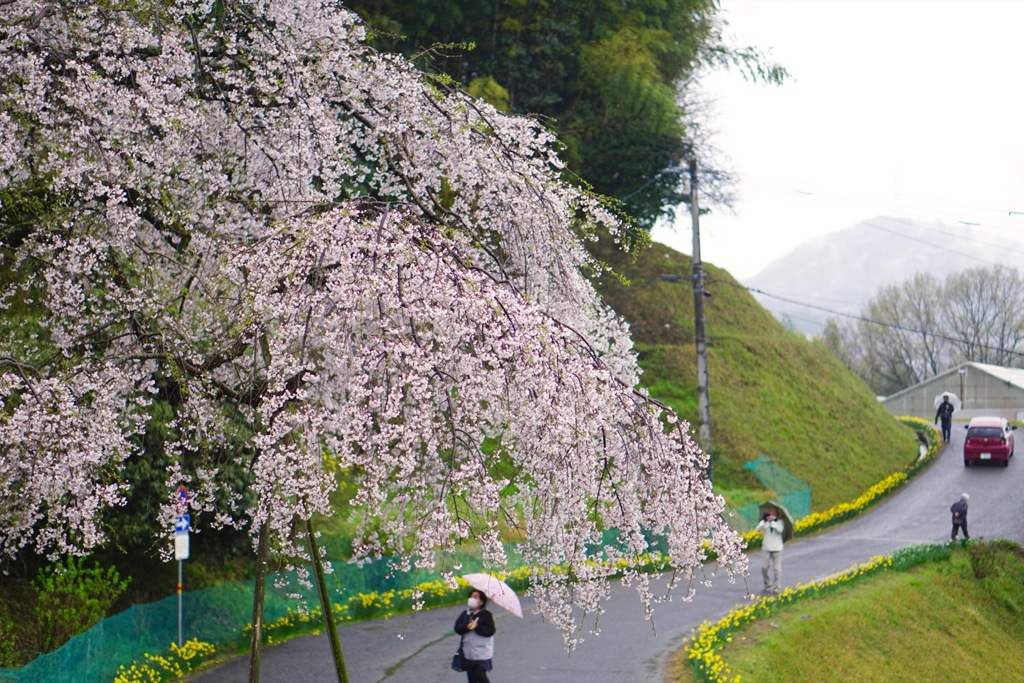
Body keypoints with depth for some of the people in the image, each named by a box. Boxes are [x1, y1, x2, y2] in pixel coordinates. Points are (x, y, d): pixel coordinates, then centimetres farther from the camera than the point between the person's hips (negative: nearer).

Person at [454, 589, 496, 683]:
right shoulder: (465, 614, 7)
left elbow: (490, 631, -16)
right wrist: (467, 627, -24)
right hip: (468, 654, 5)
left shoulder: (486, 615, -7)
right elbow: (457, 628, -5)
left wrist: (477, 627, -26)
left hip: (482, 654, -5)